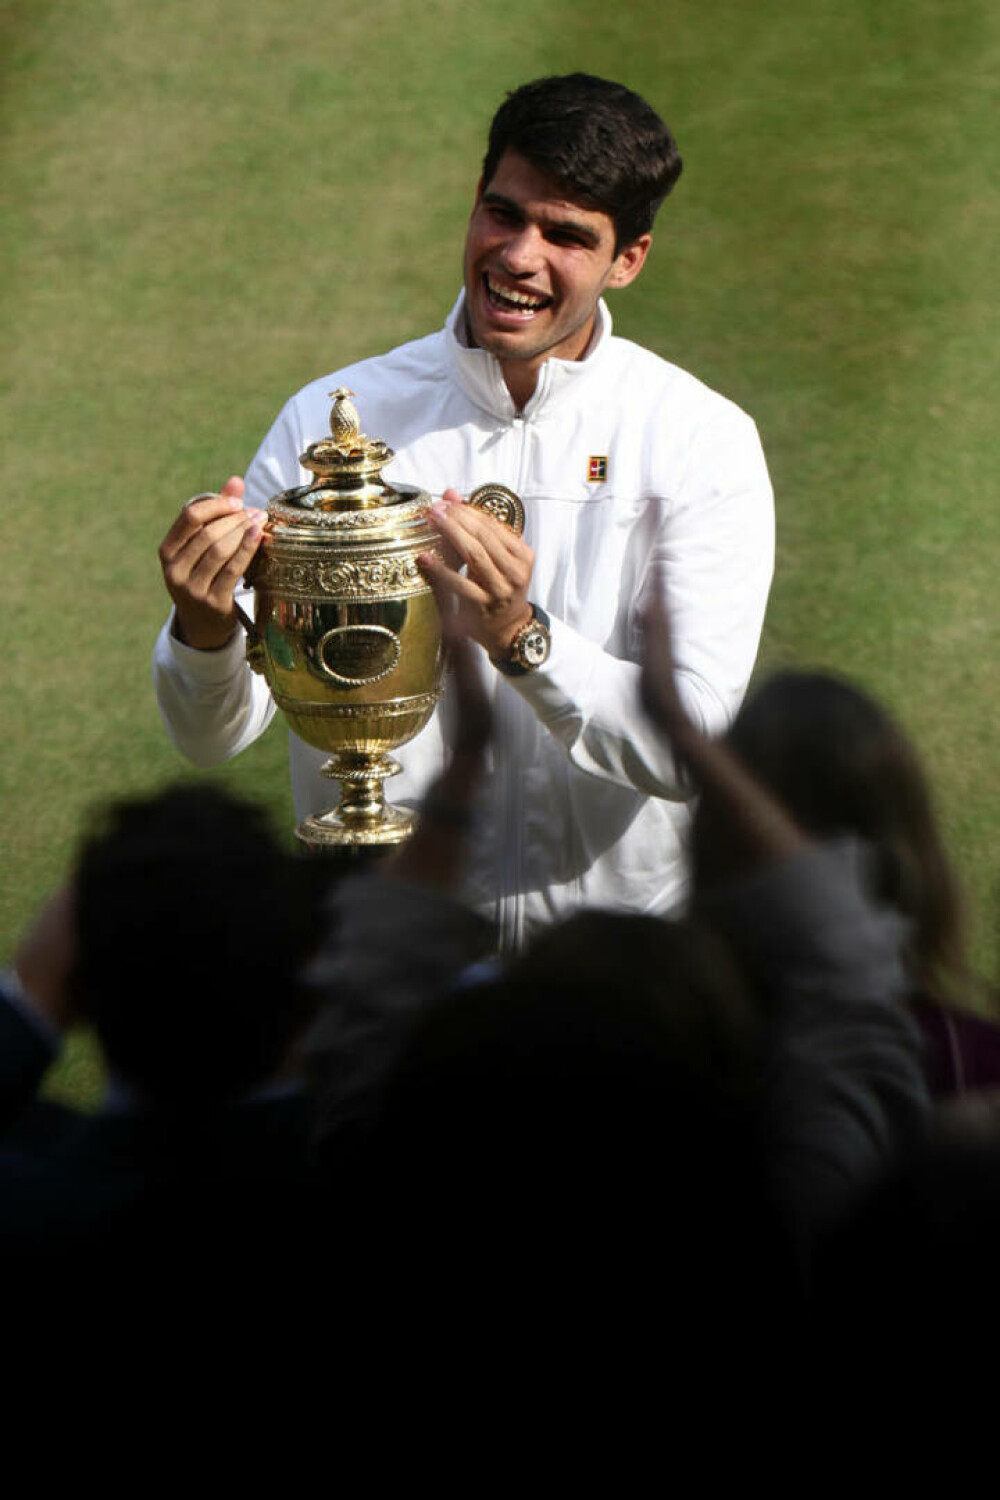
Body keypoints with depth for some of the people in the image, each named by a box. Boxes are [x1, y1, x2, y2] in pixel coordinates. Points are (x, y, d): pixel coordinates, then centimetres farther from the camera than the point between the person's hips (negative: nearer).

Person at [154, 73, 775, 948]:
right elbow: (212, 737, -1)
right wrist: (206, 631, -23)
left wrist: (521, 638, -26)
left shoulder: (705, 443, -1)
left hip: (621, 944, 0)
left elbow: (695, 747, -11)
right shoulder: (330, 421, 1)